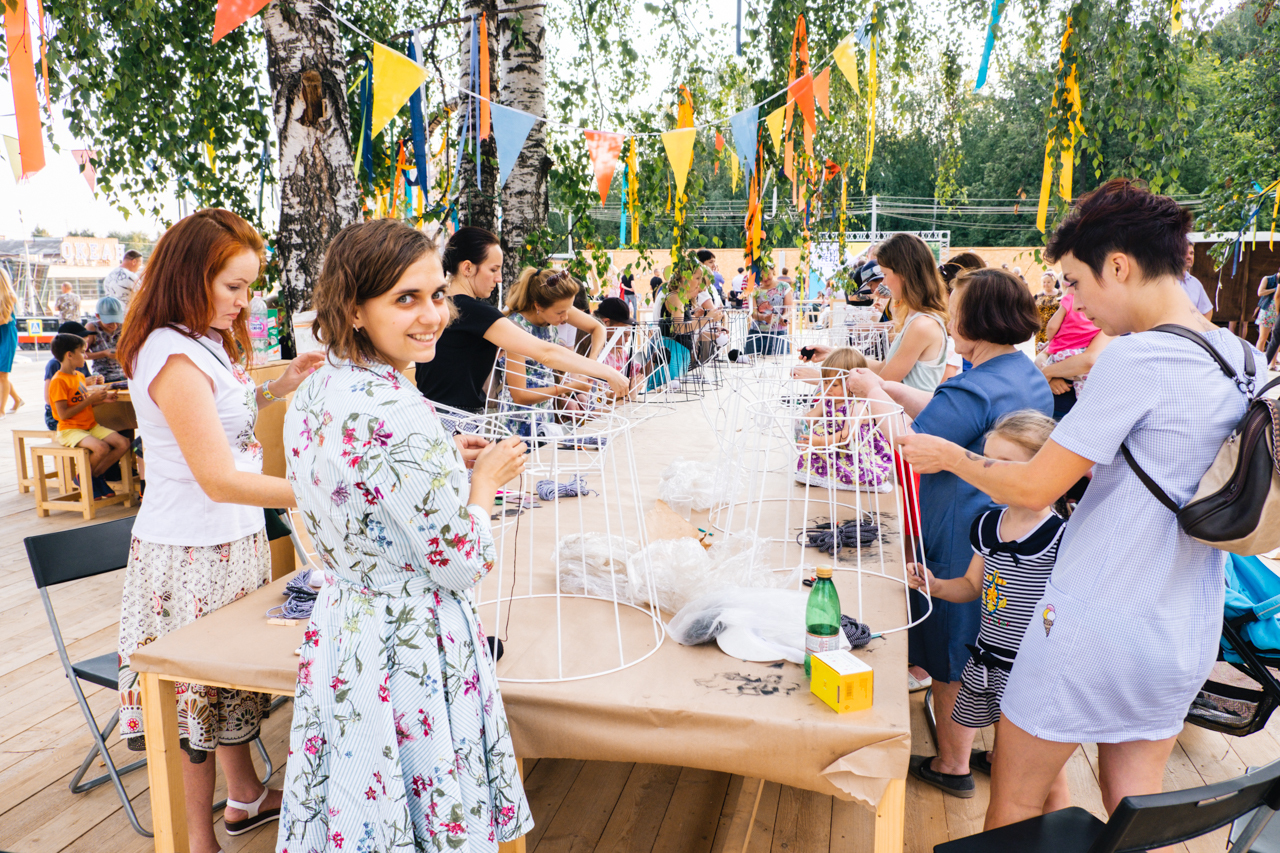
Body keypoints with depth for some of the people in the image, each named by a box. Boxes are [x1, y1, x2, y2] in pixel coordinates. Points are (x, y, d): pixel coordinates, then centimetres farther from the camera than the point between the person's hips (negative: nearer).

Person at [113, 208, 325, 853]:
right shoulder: (172, 355, -22)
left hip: (233, 541, 9)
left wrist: (275, 389, 7)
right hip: (190, 554, -9)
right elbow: (220, 479, -28)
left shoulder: (207, 343, 8)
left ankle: (246, 798, 39)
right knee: (194, 692, 6)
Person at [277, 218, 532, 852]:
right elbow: (461, 565, -21)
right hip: (412, 648, -9)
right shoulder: (396, 413, -27)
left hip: (342, 620, 9)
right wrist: (484, 480, -4)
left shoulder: (314, 392, 1)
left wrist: (445, 463, 11)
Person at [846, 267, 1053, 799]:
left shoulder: (976, 389, -25)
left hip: (964, 544, -9)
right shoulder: (1029, 377, 7)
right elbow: (948, 417, 13)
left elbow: (913, 445, -22)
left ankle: (952, 765, 23)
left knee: (952, 657, 7)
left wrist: (874, 394, -10)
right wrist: (895, 390, 10)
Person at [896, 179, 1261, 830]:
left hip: (1094, 626, -8)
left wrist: (947, 454, -3)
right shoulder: (1240, 356, 4)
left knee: (1013, 806, 11)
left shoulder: (1136, 358, -21)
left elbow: (1033, 488, -17)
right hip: (1186, 636, 8)